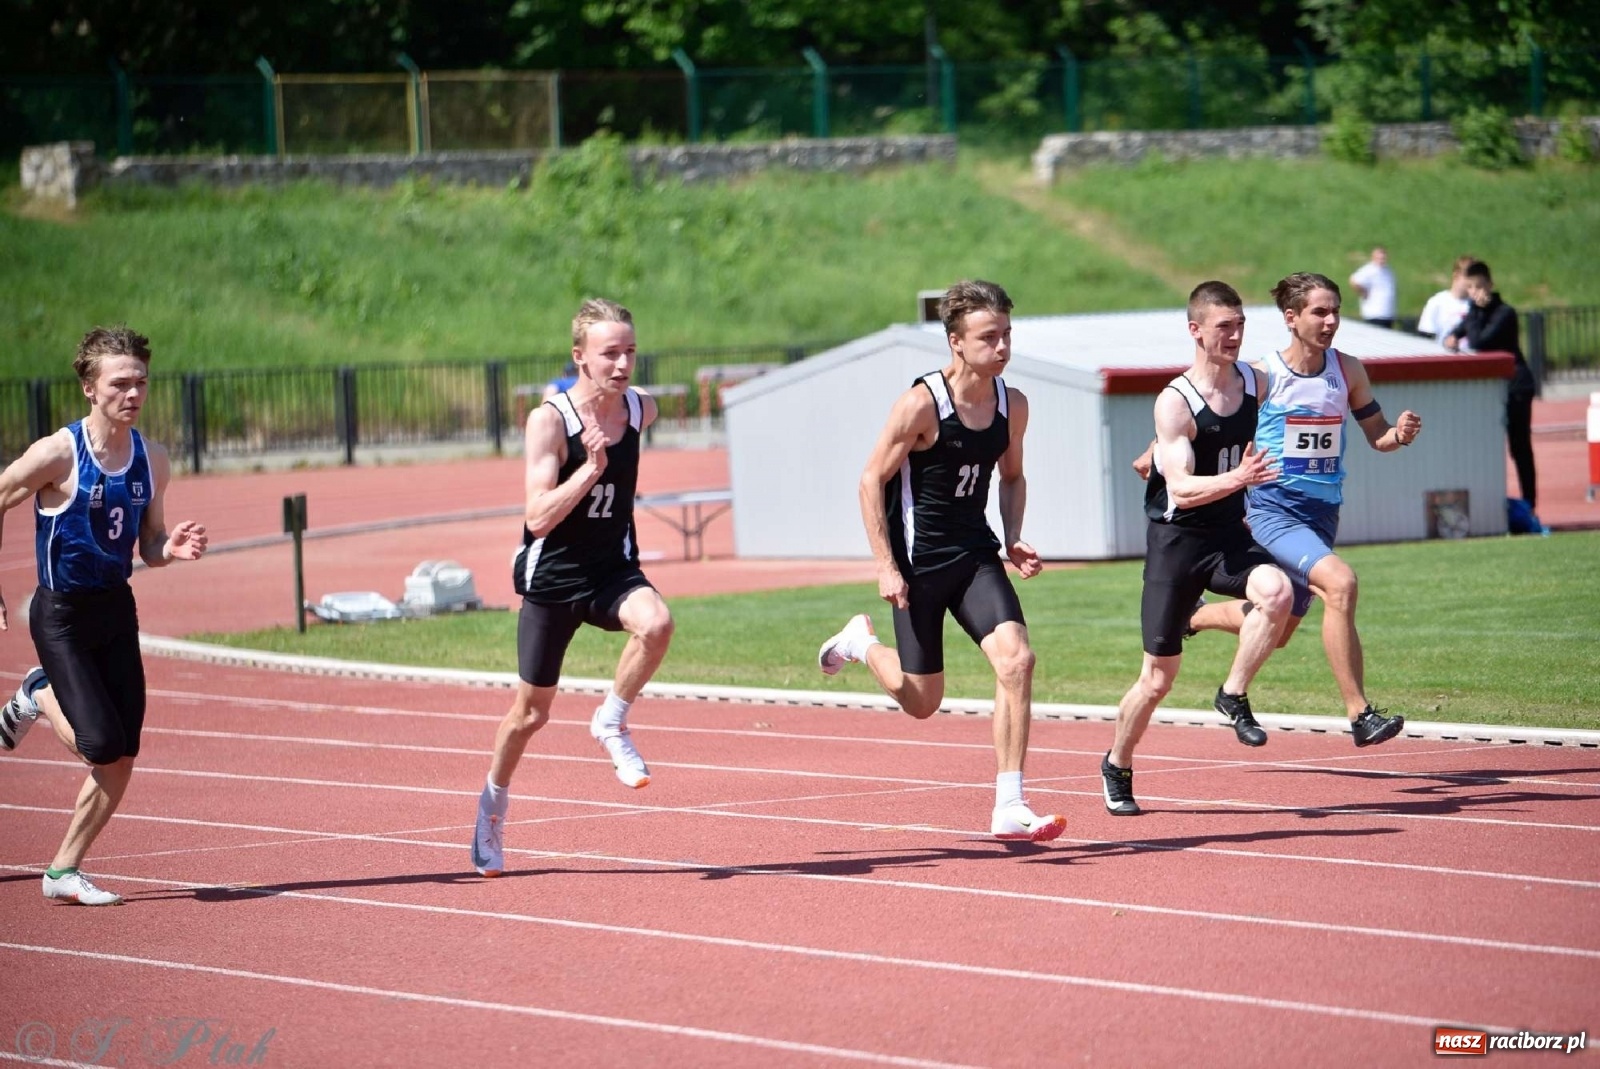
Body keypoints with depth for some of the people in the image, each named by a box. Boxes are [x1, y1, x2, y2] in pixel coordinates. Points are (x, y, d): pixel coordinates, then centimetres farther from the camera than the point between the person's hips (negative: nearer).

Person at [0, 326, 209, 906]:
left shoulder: (152, 461, 2)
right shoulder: (57, 454, -16)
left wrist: (173, 548, -11)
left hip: (117, 608, 6)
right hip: (61, 615, -6)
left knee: (123, 759, 1)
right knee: (102, 746, -15)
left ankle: (64, 872, 16)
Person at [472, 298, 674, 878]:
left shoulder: (641, 410, -4)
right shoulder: (549, 421, -19)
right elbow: (538, 518, -26)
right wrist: (591, 467, -34)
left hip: (614, 571, 3)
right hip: (552, 577, -3)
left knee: (656, 623, -33)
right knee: (531, 711, 8)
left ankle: (611, 722, -8)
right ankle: (493, 803, 36)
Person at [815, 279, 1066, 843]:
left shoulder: (1012, 403, 0)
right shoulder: (921, 404, -18)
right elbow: (873, 479, -12)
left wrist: (1013, 542, 1)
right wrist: (885, 567, -16)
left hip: (976, 555, 4)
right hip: (918, 561, -4)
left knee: (1016, 658, -19)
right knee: (922, 701, 6)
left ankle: (1009, 807, -15)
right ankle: (862, 642, 40)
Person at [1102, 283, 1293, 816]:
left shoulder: (1255, 383, 1)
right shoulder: (1175, 402, -17)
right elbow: (1182, 489, -27)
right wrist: (1236, 478, -42)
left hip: (1230, 534, 4)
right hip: (1177, 539, -4)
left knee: (1276, 591, -30)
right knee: (1159, 677, 2)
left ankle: (1233, 696, -10)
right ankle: (1117, 767, 27)